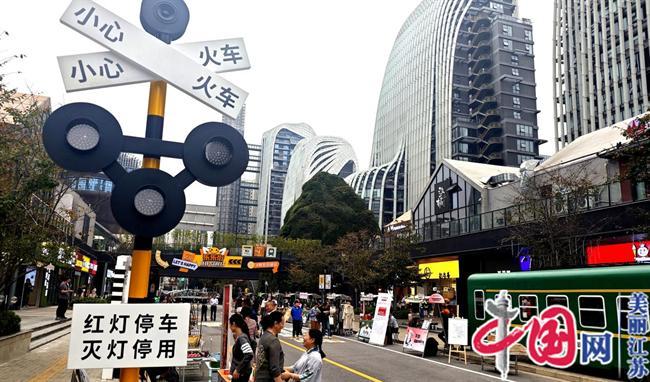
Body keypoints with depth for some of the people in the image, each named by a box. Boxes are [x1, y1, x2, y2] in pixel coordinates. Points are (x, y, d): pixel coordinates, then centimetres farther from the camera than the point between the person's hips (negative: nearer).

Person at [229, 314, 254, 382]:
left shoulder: (241, 338, -20)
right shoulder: (239, 337, 7)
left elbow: (249, 355, -32)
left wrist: (238, 370, -25)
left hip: (241, 374, -9)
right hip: (238, 374, 9)